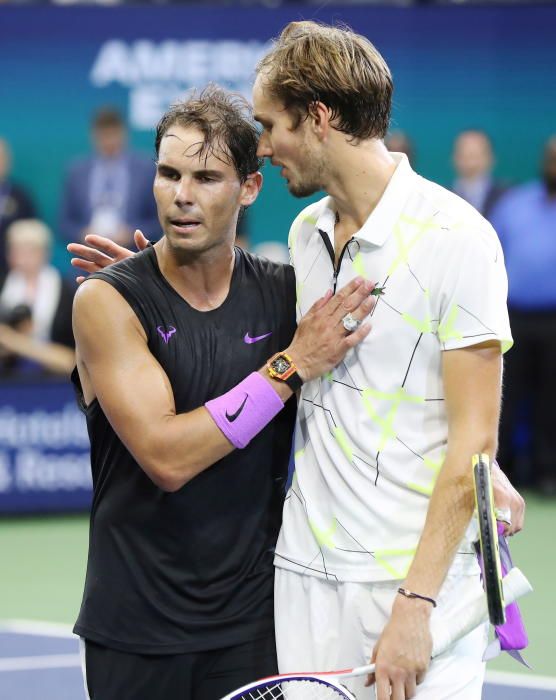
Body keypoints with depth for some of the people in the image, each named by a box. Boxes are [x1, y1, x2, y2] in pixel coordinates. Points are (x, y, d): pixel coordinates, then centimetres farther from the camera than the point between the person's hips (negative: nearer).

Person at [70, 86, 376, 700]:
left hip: (251, 619, 2)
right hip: (134, 622, -2)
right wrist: (291, 365, -18)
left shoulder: (284, 293, 1)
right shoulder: (107, 301, -9)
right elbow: (165, 457, -20)